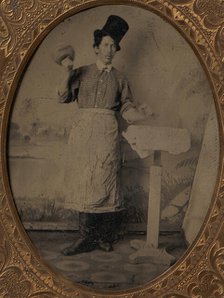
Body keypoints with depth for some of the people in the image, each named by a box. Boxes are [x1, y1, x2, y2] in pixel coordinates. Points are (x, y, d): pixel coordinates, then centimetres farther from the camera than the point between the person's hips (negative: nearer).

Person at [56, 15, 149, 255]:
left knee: (102, 181, -8)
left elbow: (127, 107, 12)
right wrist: (67, 75, -6)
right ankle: (88, 236, 2)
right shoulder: (81, 73, 14)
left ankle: (101, 236, -5)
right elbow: (64, 97, 6)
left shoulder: (118, 78, 14)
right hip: (82, 131, 1)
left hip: (106, 132, -1)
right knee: (83, 181, -2)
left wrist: (143, 116, -6)